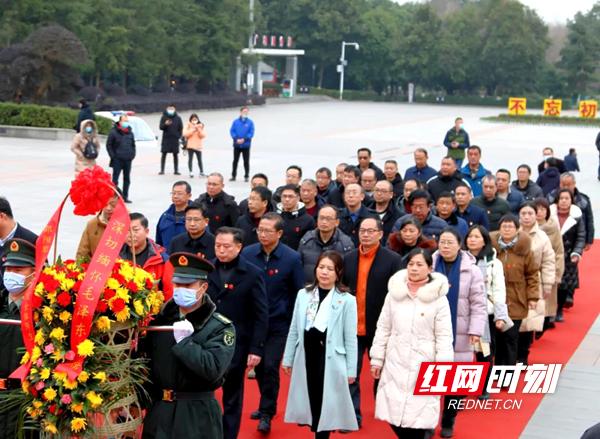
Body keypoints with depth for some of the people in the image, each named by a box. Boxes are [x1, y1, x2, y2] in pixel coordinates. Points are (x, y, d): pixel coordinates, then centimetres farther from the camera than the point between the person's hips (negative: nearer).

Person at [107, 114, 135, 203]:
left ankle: (125, 196, 17)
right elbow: (109, 145, -3)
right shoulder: (114, 132, -6)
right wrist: (113, 156, -9)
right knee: (115, 179, -5)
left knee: (127, 179, 9)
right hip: (117, 160, -5)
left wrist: (132, 154, 7)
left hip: (128, 159, 5)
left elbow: (133, 145, 20)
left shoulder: (130, 133, 10)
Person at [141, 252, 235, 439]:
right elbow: (144, 355, 10)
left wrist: (183, 342, -21)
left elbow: (213, 369, -21)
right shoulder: (161, 318, 6)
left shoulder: (220, 327, -8)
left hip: (197, 414, -4)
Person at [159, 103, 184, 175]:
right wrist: (165, 124, -23)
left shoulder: (178, 118, 4)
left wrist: (179, 136, -5)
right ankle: (162, 170, 2)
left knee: (175, 155, 5)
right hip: (166, 139, -1)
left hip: (175, 139, 1)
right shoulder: (164, 117, 2)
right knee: (163, 154, -2)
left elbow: (181, 128, 7)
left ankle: (176, 170, 10)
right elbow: (161, 127, -3)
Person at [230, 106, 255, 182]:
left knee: (246, 161, 3)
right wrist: (236, 139, -16)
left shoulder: (250, 122, -3)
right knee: (235, 160, 9)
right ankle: (233, 176, 19)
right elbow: (232, 131, -1)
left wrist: (244, 139, -18)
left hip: (246, 145, -1)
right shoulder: (236, 121, 1)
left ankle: (246, 176, 13)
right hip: (237, 145, 1)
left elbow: (251, 133, -6)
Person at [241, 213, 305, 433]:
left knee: (270, 367, -7)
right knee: (258, 365, 13)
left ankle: (267, 414, 8)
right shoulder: (247, 253, -6)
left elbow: (299, 293, -2)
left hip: (278, 324, -3)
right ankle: (267, 405, 34)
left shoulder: (292, 258, -11)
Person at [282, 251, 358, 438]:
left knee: (326, 407, 3)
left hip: (330, 360, -3)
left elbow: (350, 338, -6)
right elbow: (294, 330, 10)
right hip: (306, 357, 3)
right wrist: (287, 358, 11)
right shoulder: (303, 294, 4)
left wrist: (351, 369, -5)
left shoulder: (347, 300, -9)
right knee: (311, 403, 7)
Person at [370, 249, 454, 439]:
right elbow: (383, 329, 10)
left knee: (417, 420, -5)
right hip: (395, 366, 3)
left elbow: (444, 338, -5)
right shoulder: (394, 294, 4)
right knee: (393, 415, 1)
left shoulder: (439, 299, -5)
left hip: (423, 368, -3)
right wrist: (377, 359, 9)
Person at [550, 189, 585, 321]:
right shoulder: (549, 214, -2)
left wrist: (576, 253, -16)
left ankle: (559, 311, 22)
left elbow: (581, 237, -2)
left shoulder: (577, 216, -2)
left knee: (564, 285, 3)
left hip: (568, 258, 1)